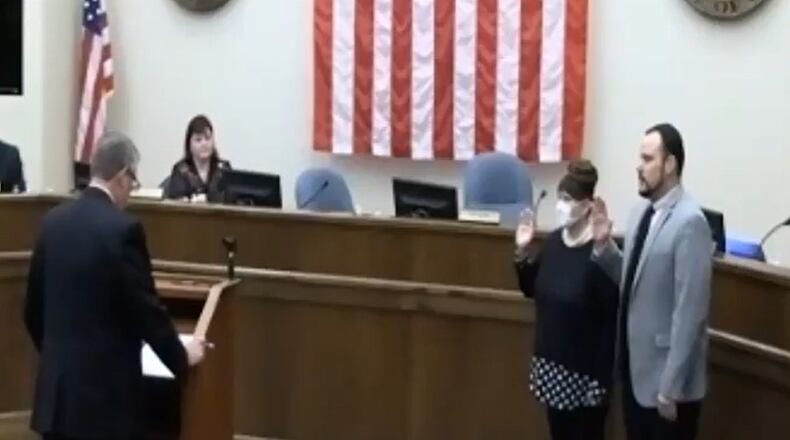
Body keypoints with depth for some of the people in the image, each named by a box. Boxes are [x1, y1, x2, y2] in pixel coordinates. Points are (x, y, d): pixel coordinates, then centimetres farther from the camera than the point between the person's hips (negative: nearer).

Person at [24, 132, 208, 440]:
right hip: (107, 388, -7)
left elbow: (33, 305, 13)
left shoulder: (53, 221, 6)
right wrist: (181, 357, 4)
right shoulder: (123, 229, -15)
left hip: (56, 385, 7)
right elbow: (146, 308, -12)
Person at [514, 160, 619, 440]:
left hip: (586, 369, -7)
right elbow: (531, 290, 15)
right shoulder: (553, 241, 3)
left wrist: (601, 378, -17)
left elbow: (611, 320, -17)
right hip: (551, 363, 7)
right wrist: (523, 252, -2)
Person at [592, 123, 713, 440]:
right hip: (634, 367, 8)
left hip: (665, 376, -8)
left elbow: (690, 310, -21)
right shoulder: (642, 211, 6)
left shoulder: (689, 222, -20)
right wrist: (604, 245, -3)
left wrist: (671, 388, -20)